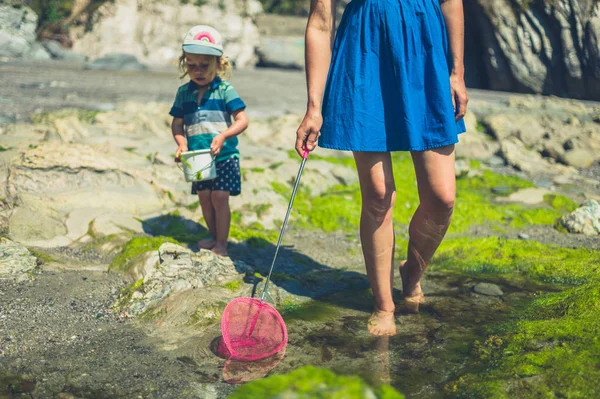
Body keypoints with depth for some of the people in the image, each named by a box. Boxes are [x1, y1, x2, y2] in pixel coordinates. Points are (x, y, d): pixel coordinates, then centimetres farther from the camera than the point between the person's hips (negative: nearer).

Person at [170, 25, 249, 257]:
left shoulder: (224, 90, -7)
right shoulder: (184, 92, 4)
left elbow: (242, 120, -11)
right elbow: (177, 123, 8)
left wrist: (223, 135, -26)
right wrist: (181, 143, -10)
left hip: (224, 155, -4)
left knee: (219, 197, -6)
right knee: (204, 197, 10)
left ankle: (221, 244, 6)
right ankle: (214, 236, 28)